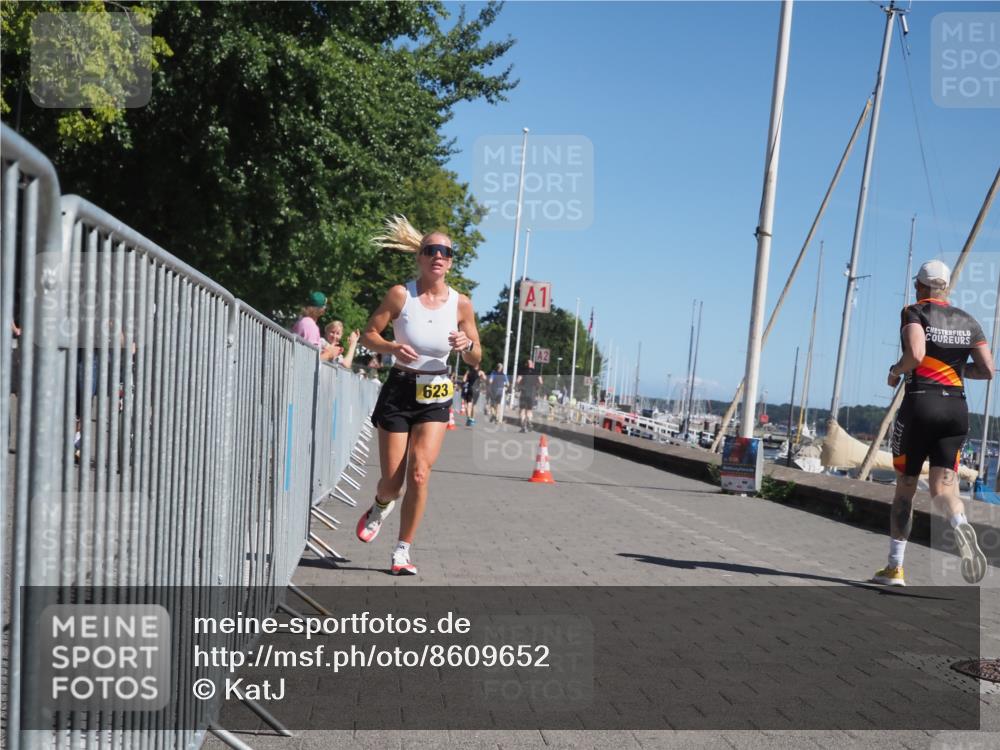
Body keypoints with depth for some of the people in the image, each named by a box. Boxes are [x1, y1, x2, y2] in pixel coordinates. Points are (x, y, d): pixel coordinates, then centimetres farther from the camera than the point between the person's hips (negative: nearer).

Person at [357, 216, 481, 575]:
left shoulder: (461, 304, -2)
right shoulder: (401, 295, -8)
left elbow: (475, 360, 6)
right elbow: (368, 334, -1)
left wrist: (467, 345, -17)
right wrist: (392, 347, -21)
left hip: (435, 397, 1)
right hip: (400, 390, -1)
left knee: (419, 473, -12)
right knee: (392, 481, 3)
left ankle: (403, 551, 5)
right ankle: (379, 508, 41)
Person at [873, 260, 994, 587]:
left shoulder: (914, 312, -2)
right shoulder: (967, 321, 13)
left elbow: (915, 354, -20)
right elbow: (987, 370, 8)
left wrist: (895, 371, -1)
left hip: (920, 404, -3)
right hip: (956, 409, 4)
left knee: (905, 488, 8)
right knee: (942, 488, 1)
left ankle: (895, 567, 13)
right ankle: (961, 525, -35)